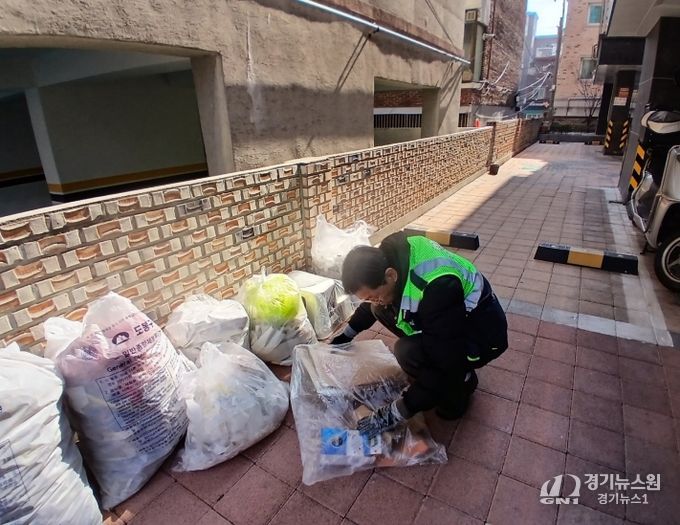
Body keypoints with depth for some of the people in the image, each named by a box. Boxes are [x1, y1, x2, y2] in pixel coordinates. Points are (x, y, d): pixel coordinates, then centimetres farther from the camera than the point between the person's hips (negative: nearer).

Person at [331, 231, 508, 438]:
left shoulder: (438, 288, -40)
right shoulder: (390, 256, -16)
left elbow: (445, 365, -34)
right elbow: (374, 305, 8)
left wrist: (396, 413, -29)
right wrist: (347, 333, 16)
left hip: (481, 335, -8)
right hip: (445, 322, 8)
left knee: (409, 353, -31)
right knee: (381, 311, -2)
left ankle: (462, 380, 1)